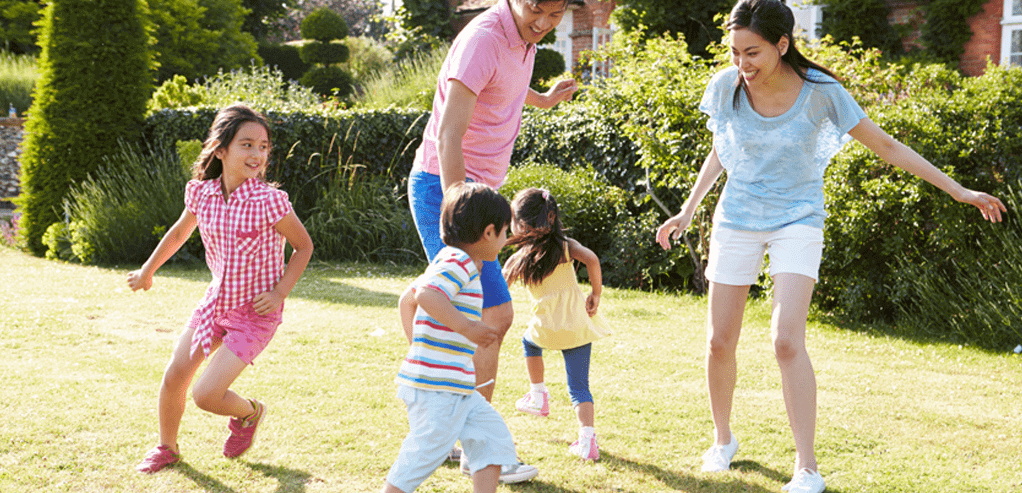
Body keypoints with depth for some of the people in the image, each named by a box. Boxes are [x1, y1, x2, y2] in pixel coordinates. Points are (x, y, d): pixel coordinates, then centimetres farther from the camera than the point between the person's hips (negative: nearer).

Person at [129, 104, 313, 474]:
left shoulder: (269, 201, -22)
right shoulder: (201, 193, -7)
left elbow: (303, 246, -7)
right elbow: (180, 231, 14)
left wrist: (280, 292, -17)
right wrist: (147, 271, 26)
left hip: (255, 312, -5)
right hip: (216, 300, 5)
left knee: (206, 395, -11)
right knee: (174, 378, 8)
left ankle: (249, 413, 23)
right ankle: (167, 448, 35)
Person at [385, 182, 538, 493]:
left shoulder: (449, 263, 18)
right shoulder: (458, 263, -14)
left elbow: (408, 299, 27)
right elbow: (426, 295, -32)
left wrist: (416, 344, 30)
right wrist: (466, 327, -30)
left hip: (455, 387, 11)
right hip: (437, 386, -11)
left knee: (493, 435, 12)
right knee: (426, 451, -6)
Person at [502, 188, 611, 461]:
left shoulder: (518, 259, 0)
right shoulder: (565, 245, 1)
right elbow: (591, 259, -17)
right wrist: (596, 295, -7)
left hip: (548, 326, -1)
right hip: (579, 324, 1)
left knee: (530, 341, 36)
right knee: (578, 385, 8)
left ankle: (539, 395, 38)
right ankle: (587, 439, -8)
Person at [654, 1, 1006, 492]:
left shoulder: (819, 92, -17)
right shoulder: (727, 86, -10)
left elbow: (885, 146, -8)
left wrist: (957, 190, -7)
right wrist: (688, 210, 9)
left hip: (797, 222, -3)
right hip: (737, 219, 3)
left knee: (787, 341, -19)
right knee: (720, 342, 5)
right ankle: (723, 440, 29)